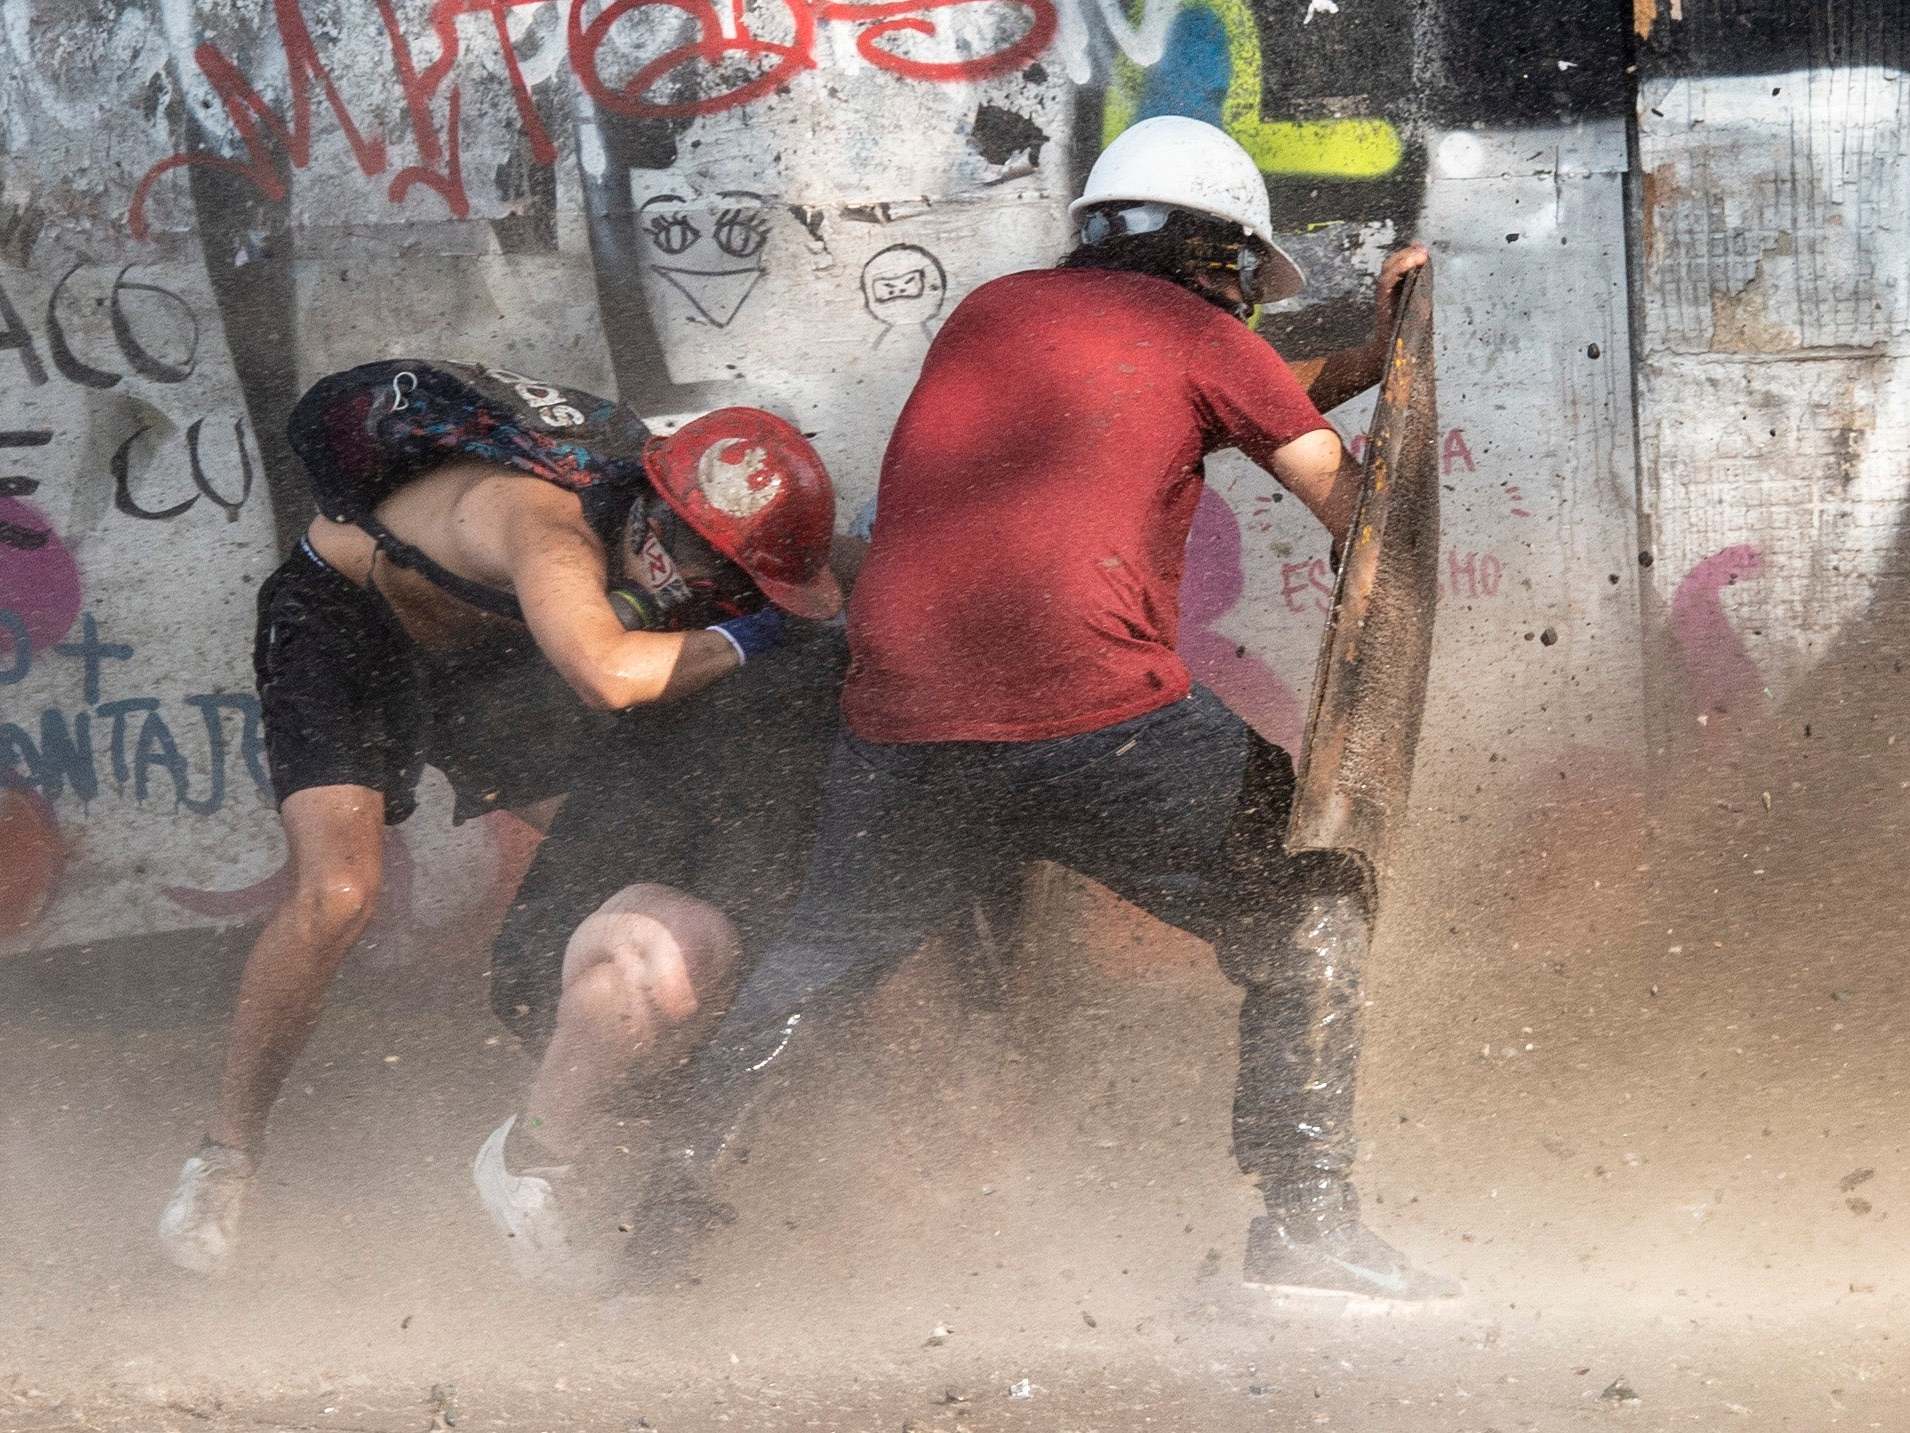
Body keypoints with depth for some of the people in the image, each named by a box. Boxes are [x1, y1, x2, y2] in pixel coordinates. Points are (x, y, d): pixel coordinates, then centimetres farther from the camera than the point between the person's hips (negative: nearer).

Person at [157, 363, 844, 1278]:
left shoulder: (678, 478, -18)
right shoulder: (549, 520, -41)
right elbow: (608, 675, -59)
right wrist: (739, 640, -44)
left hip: (482, 646, 8)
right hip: (342, 616, -8)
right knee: (338, 894, -25)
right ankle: (224, 1158, -9)